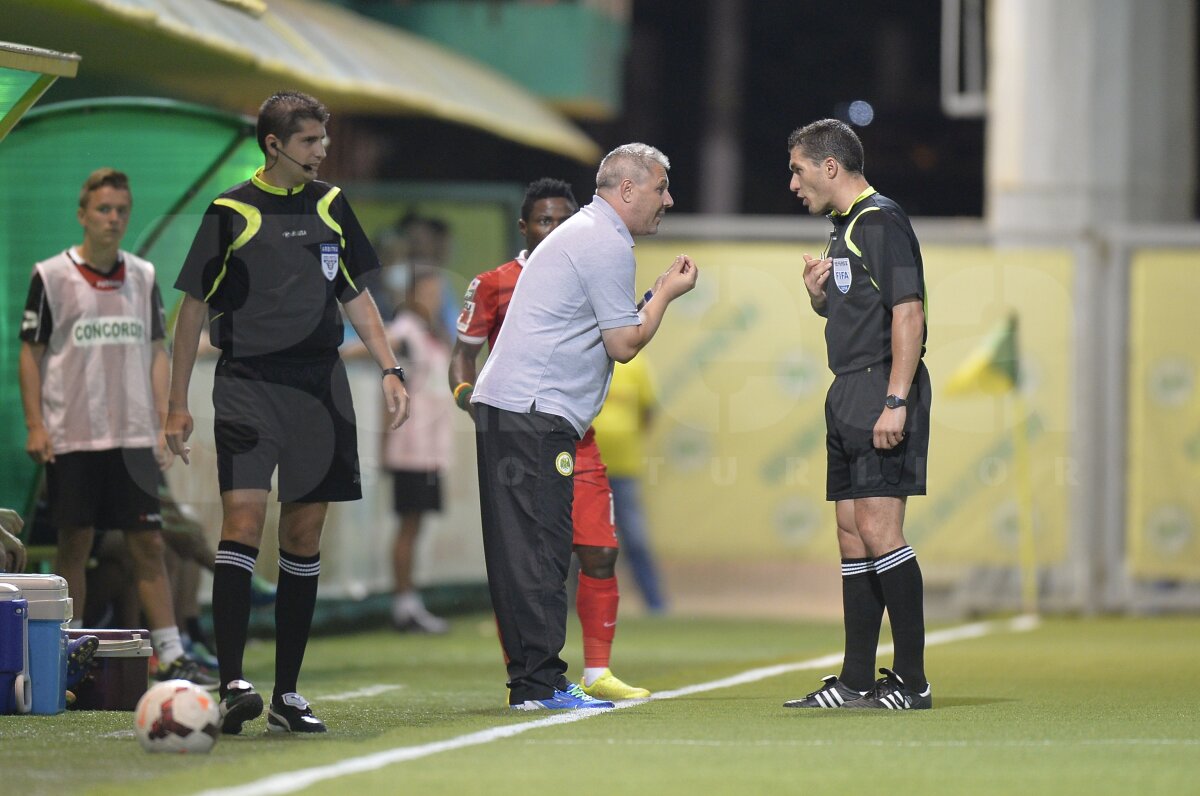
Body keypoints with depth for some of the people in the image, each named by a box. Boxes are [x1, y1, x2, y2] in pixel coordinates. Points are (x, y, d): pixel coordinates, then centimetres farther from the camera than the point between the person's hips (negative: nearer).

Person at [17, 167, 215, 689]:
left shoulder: (143, 277, 10)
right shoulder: (51, 277, -1)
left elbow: (156, 352, 13)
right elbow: (30, 353, 0)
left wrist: (164, 422, 4)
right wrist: (35, 425, -7)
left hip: (133, 437, 3)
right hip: (71, 436, -3)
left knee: (148, 544, 0)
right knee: (74, 543, 0)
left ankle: (170, 657, -1)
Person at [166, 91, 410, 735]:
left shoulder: (330, 205, 12)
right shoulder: (231, 212, -1)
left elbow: (355, 296, 21)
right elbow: (194, 308, 3)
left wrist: (389, 370, 11)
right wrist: (177, 404, 1)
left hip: (319, 386, 4)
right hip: (246, 385, -4)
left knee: (303, 537, 4)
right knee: (243, 521, -17)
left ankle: (286, 694, 10)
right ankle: (231, 685, -21)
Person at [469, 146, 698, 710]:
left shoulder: (584, 233, 22)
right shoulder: (607, 246, -11)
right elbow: (625, 345, -10)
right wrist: (668, 293, 2)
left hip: (508, 409, 11)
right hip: (533, 414, -11)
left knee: (528, 549, 9)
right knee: (538, 545, -12)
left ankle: (533, 680, 11)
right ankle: (540, 682, -14)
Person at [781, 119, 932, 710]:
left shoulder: (881, 222, -10)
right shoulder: (844, 230, 19)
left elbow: (908, 313, -18)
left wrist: (896, 402, -23)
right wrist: (818, 295, 6)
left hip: (880, 390, -10)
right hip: (848, 396, 10)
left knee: (878, 531, -13)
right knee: (852, 537, 8)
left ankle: (912, 680, -10)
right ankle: (856, 682, 11)